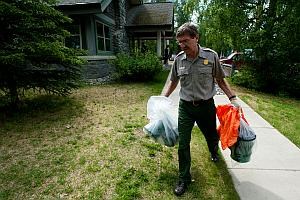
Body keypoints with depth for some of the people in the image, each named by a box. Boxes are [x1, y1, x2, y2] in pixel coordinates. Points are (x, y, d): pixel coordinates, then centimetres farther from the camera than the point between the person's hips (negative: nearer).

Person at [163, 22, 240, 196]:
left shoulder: (211, 56, -9)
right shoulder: (179, 59, -3)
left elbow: (220, 80, 1)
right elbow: (174, 81, 11)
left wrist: (233, 98, -5)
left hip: (206, 105, 0)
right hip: (185, 107, 1)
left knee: (212, 137, 20)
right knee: (183, 144, 2)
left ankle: (214, 152, 59)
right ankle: (184, 179, 22)